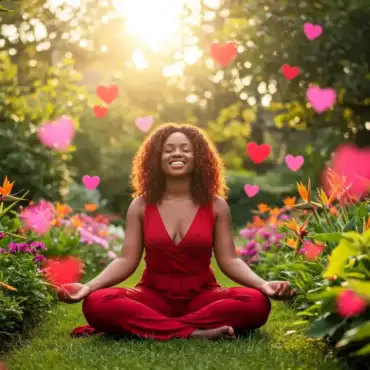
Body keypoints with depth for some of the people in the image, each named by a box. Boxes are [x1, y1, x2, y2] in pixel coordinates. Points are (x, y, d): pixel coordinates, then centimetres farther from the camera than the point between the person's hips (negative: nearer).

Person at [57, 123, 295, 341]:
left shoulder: (216, 206, 2)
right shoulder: (141, 206, 4)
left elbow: (229, 260, -2)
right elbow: (126, 260, -1)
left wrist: (263, 284, -22)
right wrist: (89, 286, -18)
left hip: (202, 296, 1)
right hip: (154, 296, 0)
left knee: (256, 302, -31)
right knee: (96, 303, -30)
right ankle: (193, 333, -36)